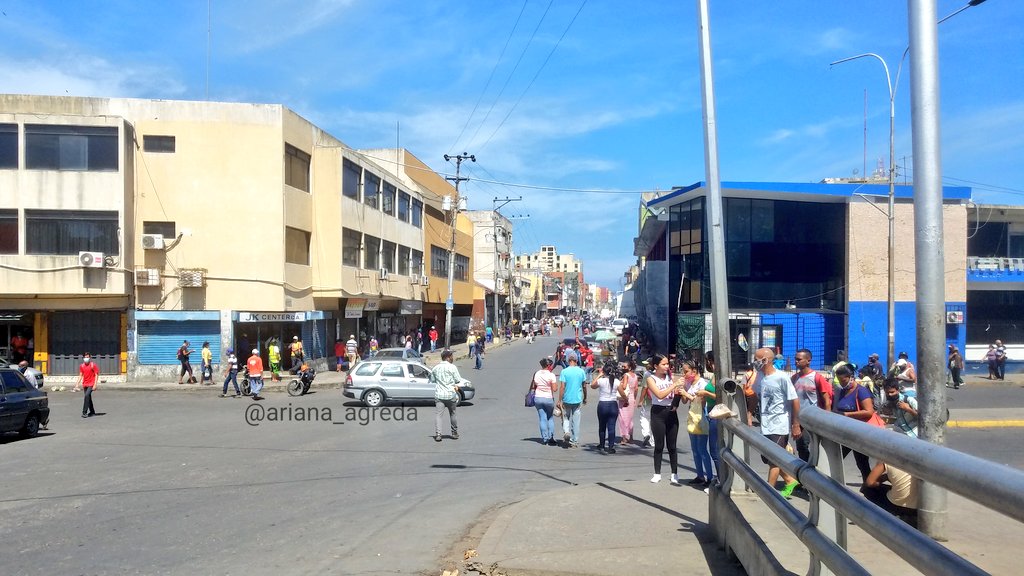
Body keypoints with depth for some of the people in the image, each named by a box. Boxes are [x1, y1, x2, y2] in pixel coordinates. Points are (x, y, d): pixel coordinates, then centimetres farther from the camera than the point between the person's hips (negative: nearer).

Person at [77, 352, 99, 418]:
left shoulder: (93, 365, -6)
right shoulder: (82, 366, 9)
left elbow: (96, 375, -7)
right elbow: (80, 375, 15)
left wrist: (95, 385, -13)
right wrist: (78, 384, 4)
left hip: (91, 384, -6)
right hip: (85, 384, 6)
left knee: (87, 395, -21)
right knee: (88, 398, 12)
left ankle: (84, 412, -21)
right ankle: (92, 412, 24)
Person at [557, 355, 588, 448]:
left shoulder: (564, 371, -8)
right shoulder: (581, 371, 1)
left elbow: (562, 387, -11)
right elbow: (584, 386, 7)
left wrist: (560, 400, -7)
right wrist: (585, 398, 20)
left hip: (566, 399, -2)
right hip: (578, 399, 2)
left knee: (566, 418, 13)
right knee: (576, 421, 9)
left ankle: (566, 432, -13)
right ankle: (575, 441, 13)